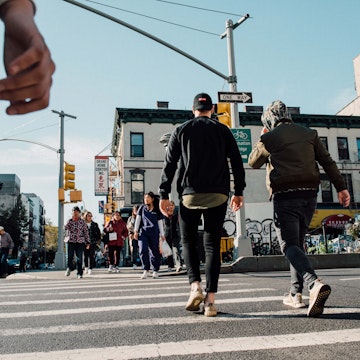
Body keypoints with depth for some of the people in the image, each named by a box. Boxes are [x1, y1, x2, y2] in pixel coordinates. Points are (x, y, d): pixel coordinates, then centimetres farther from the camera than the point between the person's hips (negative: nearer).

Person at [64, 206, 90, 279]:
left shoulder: (82, 221, 6)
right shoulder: (69, 221, 10)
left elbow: (86, 232, 6)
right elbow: (66, 228, -4)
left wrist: (88, 242, 2)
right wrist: (71, 220, -10)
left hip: (80, 242, -1)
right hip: (71, 241, 1)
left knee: (79, 258, -1)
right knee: (70, 257, -3)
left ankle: (79, 273, 8)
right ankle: (70, 268, 27)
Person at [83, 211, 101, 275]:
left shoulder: (95, 224, 10)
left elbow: (98, 233, 14)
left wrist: (98, 240, 5)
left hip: (93, 242, 1)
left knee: (91, 256, -5)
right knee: (85, 255, 6)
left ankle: (90, 269, -1)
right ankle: (86, 267, 26)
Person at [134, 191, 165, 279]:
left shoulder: (157, 210, 2)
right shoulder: (142, 208, 6)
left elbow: (160, 222, 6)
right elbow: (138, 219, 6)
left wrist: (162, 234, 6)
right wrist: (136, 231, 0)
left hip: (154, 233, 0)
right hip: (143, 232, 1)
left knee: (154, 252, 3)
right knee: (143, 250, -13)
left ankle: (155, 271, 16)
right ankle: (146, 270, -5)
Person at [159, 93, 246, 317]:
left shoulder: (181, 131, 10)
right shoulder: (222, 130, 11)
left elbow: (170, 164, 4)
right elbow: (237, 162, 7)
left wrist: (164, 195, 5)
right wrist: (239, 192, 11)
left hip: (190, 194, 0)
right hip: (218, 195, 1)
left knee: (189, 240, 13)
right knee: (213, 244, 4)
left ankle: (195, 286, -5)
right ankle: (210, 299, -1)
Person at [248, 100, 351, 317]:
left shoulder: (269, 138, 1)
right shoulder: (309, 134, 14)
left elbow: (253, 163, 16)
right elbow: (328, 162, 8)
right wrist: (341, 187, 8)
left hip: (285, 197, -5)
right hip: (309, 195, 5)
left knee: (289, 245, -8)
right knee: (298, 242, 16)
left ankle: (315, 284, -32)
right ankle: (296, 294, 17)